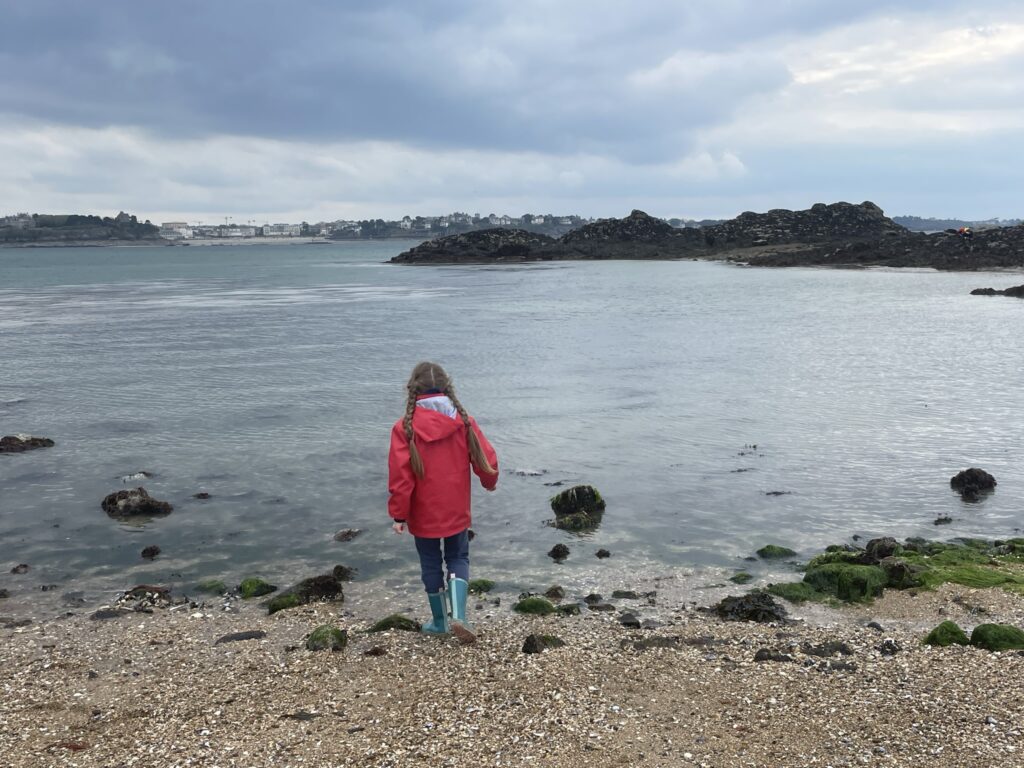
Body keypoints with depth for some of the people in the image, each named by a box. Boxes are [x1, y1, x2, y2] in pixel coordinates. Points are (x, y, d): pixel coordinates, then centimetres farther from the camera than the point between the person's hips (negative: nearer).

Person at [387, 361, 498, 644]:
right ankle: (458, 615, -2)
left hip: (423, 515, -1)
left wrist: (398, 514, -7)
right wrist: (490, 482, 19)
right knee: (458, 559, 17)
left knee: (431, 564, 15)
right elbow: (486, 459, -3)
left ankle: (439, 621, 27)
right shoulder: (464, 421, -8)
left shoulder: (404, 427, -14)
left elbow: (399, 475, -15)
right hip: (457, 512, 1)